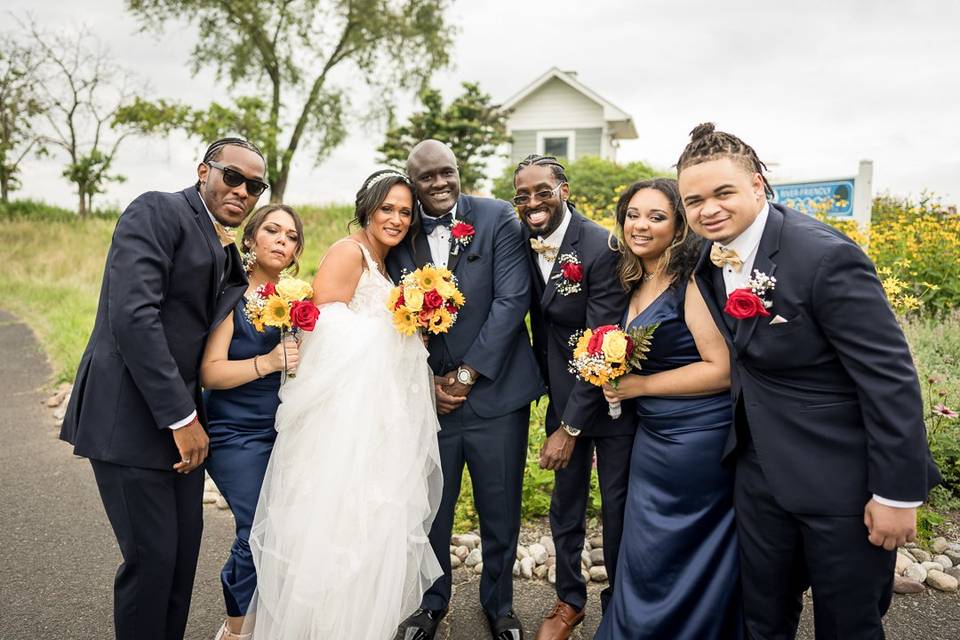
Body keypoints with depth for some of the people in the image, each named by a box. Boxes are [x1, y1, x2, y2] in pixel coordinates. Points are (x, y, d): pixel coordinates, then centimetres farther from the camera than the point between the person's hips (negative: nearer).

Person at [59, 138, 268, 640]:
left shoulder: (222, 246, 14)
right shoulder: (157, 212, -11)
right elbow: (132, 316, -22)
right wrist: (181, 417, -21)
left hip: (180, 418, 8)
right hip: (131, 419, -8)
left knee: (184, 550, 14)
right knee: (151, 556, 1)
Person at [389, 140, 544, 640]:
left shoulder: (498, 219, -4)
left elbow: (512, 299, -11)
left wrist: (468, 374, -13)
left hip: (496, 392, -1)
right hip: (428, 396, 2)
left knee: (500, 510, 13)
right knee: (429, 510, 13)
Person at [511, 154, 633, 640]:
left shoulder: (601, 248, -23)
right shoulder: (525, 240, -3)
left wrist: (570, 426, -21)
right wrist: (554, 401, 5)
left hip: (609, 396, -5)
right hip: (563, 395, 5)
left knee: (618, 506, 11)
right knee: (565, 504, 17)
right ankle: (569, 600, 37)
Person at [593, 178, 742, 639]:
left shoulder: (692, 281, -15)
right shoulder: (636, 284, 9)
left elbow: (721, 369, -21)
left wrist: (639, 385, -18)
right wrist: (615, 375, 6)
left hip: (697, 442, -8)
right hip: (652, 438, 8)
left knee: (681, 566, 9)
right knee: (647, 561, 18)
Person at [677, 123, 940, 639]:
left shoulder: (825, 255, -23)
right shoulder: (708, 255, -1)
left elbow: (890, 377, -21)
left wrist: (898, 493, -17)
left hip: (841, 480, -6)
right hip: (760, 469, 6)